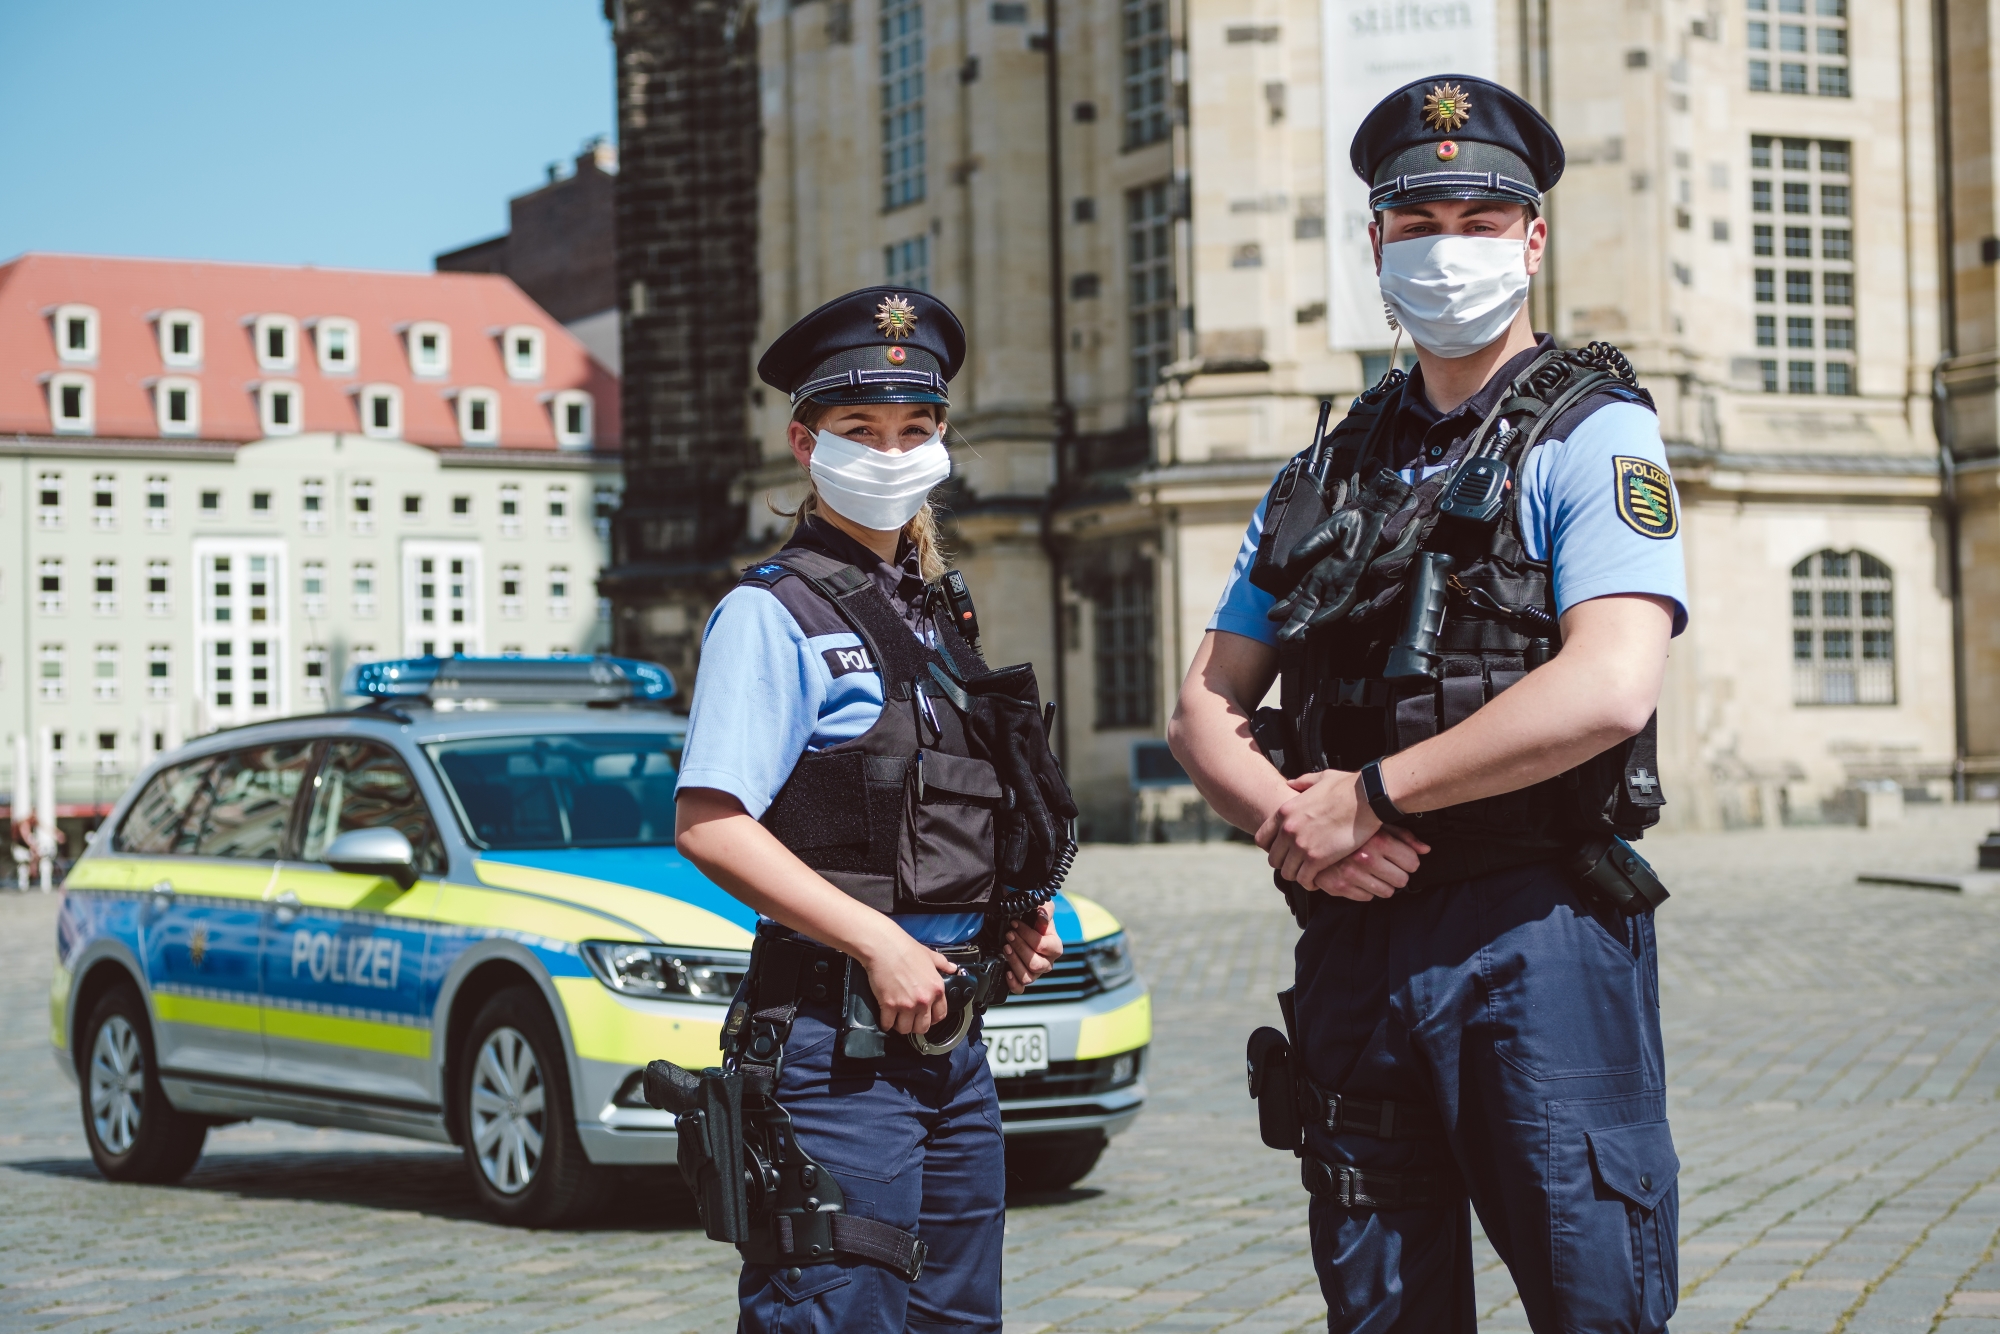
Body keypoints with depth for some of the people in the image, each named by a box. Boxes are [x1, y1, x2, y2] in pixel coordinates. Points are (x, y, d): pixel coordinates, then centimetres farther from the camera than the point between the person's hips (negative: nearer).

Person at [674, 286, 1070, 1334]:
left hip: (949, 1034, 8)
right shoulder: (770, 614, -7)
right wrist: (877, 941, -20)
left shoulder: (932, 616, 18)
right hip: (835, 1039, -8)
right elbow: (709, 825, -17)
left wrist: (1010, 921, 9)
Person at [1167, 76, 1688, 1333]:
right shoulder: (1327, 473, 17)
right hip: (1353, 944, 6)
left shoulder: (1593, 435, -2)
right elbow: (1208, 708, 16)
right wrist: (1287, 823, -7)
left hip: (1537, 938, -6)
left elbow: (1610, 687, -18)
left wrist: (1367, 797, -12)